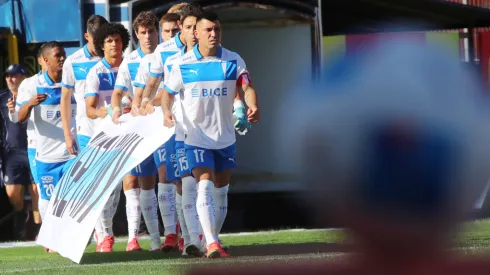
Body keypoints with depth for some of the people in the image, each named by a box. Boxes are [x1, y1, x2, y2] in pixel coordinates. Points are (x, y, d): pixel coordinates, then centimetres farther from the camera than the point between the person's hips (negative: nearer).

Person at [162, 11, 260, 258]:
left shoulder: (233, 61, -3)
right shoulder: (183, 64, -5)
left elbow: (247, 87, -13)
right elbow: (168, 92, 5)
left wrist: (253, 106, -34)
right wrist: (166, 112, -16)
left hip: (225, 137, 3)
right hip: (196, 136, -3)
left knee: (221, 191, 11)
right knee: (205, 186, -18)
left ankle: (214, 239, 27)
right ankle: (211, 244, -25)